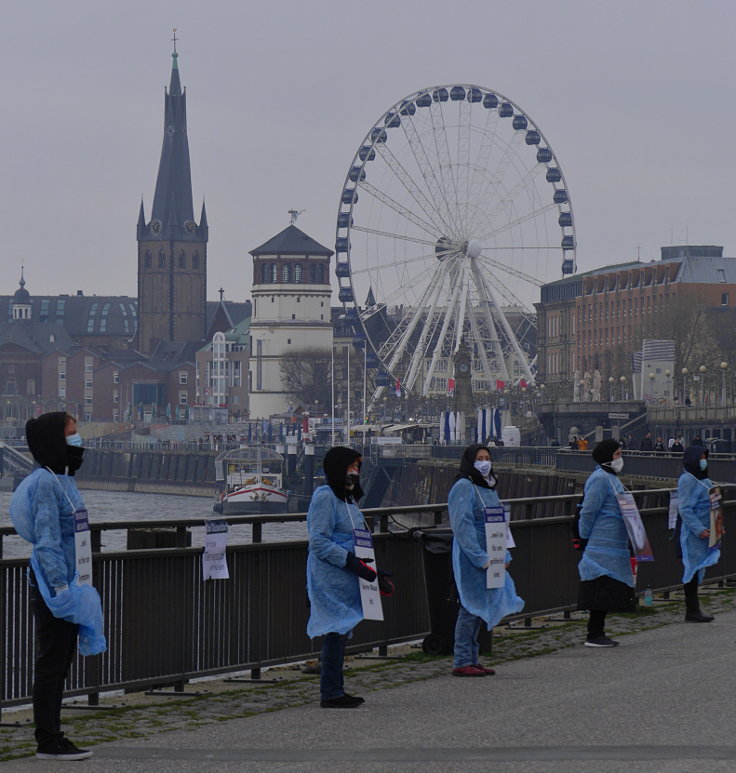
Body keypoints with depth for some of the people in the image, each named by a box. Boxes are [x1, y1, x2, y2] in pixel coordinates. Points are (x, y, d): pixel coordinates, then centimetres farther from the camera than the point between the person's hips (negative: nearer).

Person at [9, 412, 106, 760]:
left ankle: (52, 736, 18)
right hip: (51, 588, -10)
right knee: (51, 664, -5)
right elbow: (47, 541, -20)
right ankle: (47, 741, -1)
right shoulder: (45, 482, -14)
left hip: (67, 585, 10)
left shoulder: (64, 480, 16)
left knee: (60, 664, 12)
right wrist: (60, 587, -24)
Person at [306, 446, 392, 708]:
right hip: (330, 578, -9)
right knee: (336, 631, -8)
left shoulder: (348, 498, 18)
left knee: (340, 632, 11)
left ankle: (335, 690, 17)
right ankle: (330, 693, -4)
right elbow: (319, 542, -18)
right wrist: (355, 563, -22)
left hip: (346, 578, 9)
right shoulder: (324, 497, -12)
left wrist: (374, 574, 14)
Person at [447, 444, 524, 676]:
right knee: (471, 607, -9)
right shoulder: (463, 487, -11)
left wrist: (503, 555, 12)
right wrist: (481, 558, -21)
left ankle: (471, 659, 16)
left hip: (487, 557, 9)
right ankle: (462, 663, -6)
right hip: (470, 558, -9)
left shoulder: (489, 487, 17)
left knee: (480, 607, 10)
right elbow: (462, 526, -18)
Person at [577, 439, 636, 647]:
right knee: (602, 590, -9)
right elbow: (588, 511, -16)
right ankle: (594, 636, -6)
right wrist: (584, 539, -14)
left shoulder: (610, 478, 19)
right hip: (603, 546, -10)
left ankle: (598, 634, 16)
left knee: (608, 593, 11)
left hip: (614, 547, 10)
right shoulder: (600, 479, -14)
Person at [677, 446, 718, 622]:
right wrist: (698, 529, -23)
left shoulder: (702, 479, 17)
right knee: (693, 568, -7)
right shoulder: (687, 479, -13)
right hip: (692, 533, -10)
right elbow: (685, 509, -18)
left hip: (703, 531, 10)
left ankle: (693, 610, 14)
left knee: (696, 569, 11)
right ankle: (692, 610, -4)